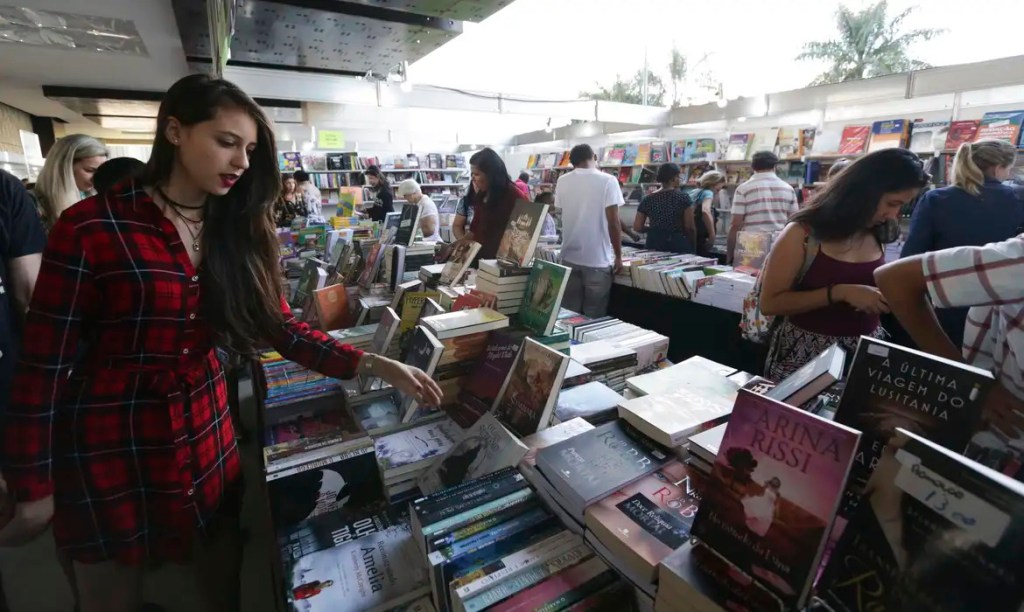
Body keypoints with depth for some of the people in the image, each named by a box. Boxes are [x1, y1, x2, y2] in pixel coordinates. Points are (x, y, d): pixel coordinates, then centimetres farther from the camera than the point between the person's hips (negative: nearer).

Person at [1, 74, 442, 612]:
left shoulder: (237, 233, -1)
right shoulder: (90, 228, -16)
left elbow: (282, 329, -4)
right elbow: (45, 361, -11)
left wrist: (372, 365, -13)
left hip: (206, 429, 4)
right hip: (111, 441, -3)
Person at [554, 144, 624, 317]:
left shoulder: (562, 181, 4)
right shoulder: (608, 181, -8)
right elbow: (613, 222, -11)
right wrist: (618, 256, -2)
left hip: (569, 257, 4)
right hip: (598, 259, -4)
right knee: (594, 316, 5)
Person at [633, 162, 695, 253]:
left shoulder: (647, 200, 1)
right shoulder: (683, 197, -6)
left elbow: (637, 227, 2)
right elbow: (689, 227, -5)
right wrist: (693, 245, 10)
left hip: (654, 245, 3)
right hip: (679, 244, -2)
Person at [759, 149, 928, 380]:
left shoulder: (876, 234, 4)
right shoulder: (803, 233, -15)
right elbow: (770, 303, -18)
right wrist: (840, 292, -24)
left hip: (867, 350, 6)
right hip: (807, 354, -5)